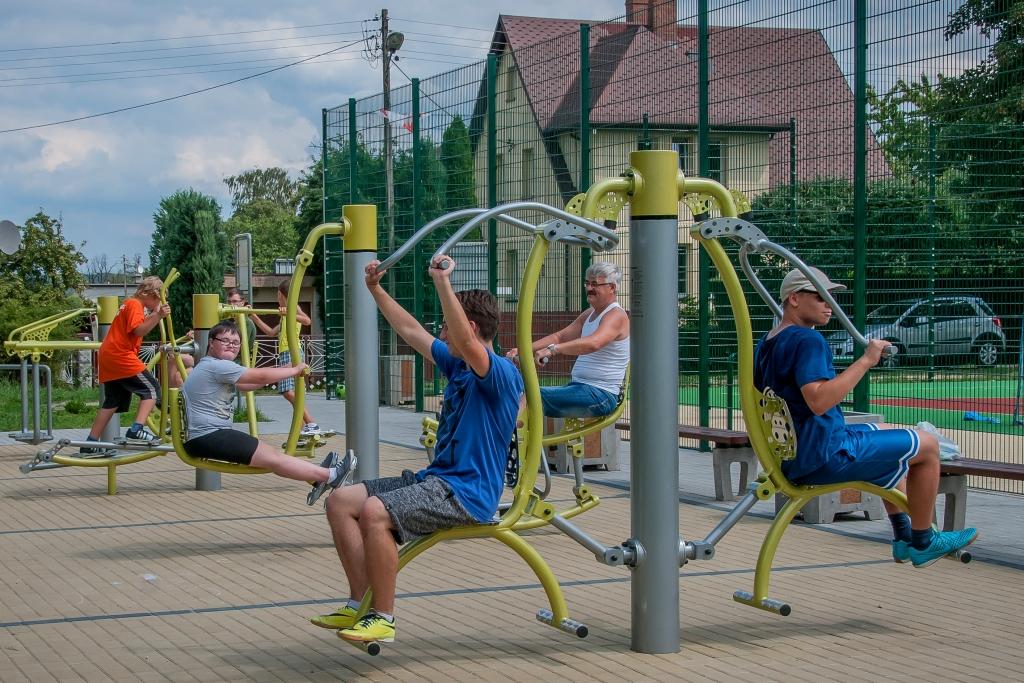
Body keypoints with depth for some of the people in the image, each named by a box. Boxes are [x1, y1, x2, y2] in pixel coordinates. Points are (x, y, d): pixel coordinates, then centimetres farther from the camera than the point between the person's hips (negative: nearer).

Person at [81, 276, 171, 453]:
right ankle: (137, 430, -22)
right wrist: (158, 316, -28)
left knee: (112, 401, 15)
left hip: (107, 358, 10)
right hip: (121, 357, -10)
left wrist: (154, 314, 16)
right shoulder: (135, 304, -8)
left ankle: (90, 444, 14)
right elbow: (139, 330, -21)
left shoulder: (129, 303, 23)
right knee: (151, 388, -8)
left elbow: (140, 325, 21)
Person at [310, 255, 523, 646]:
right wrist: (375, 289, 24)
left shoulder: (501, 374, -14)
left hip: (469, 493, -10)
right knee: (340, 501, 2)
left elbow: (466, 341, -36)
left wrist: (443, 283, -41)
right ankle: (360, 604, 0)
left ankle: (383, 619, -20)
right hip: (436, 478, 10)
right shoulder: (457, 365, 14)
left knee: (373, 511, -30)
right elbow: (410, 331, 24)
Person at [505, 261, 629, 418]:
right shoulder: (589, 314, 20)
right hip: (578, 386, 10)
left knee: (536, 395, -27)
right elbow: (560, 337, 20)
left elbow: (593, 343, -31)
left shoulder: (616, 315, -12)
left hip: (600, 395, -10)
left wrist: (551, 350, -41)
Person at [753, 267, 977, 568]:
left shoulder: (765, 344, 10)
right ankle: (923, 543, 14)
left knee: (885, 432, 32)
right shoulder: (807, 340, -20)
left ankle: (903, 537, 32)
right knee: (926, 445, 0)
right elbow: (819, 401, -34)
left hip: (792, 458, 11)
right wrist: (865, 361, -29)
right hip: (824, 457, -11)